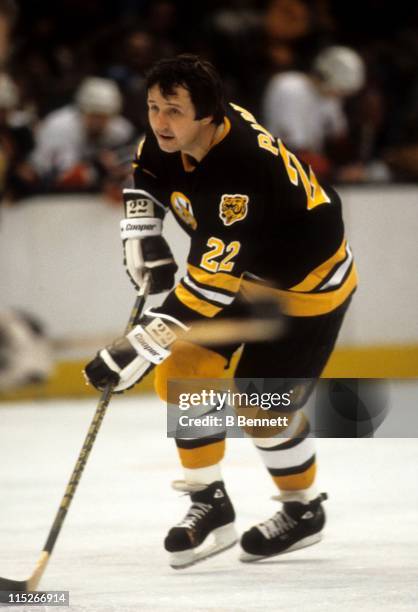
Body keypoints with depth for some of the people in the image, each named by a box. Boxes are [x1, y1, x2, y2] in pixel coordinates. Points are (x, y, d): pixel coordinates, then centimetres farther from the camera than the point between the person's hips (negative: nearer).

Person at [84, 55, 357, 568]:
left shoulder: (241, 172, -41)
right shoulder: (175, 136, -16)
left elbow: (212, 283, -43)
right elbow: (146, 174, 11)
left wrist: (141, 347, -45)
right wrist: (141, 234, -2)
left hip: (307, 281, -8)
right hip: (238, 267, 8)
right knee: (181, 375, -3)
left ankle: (303, 512, 22)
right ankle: (210, 506, 11)